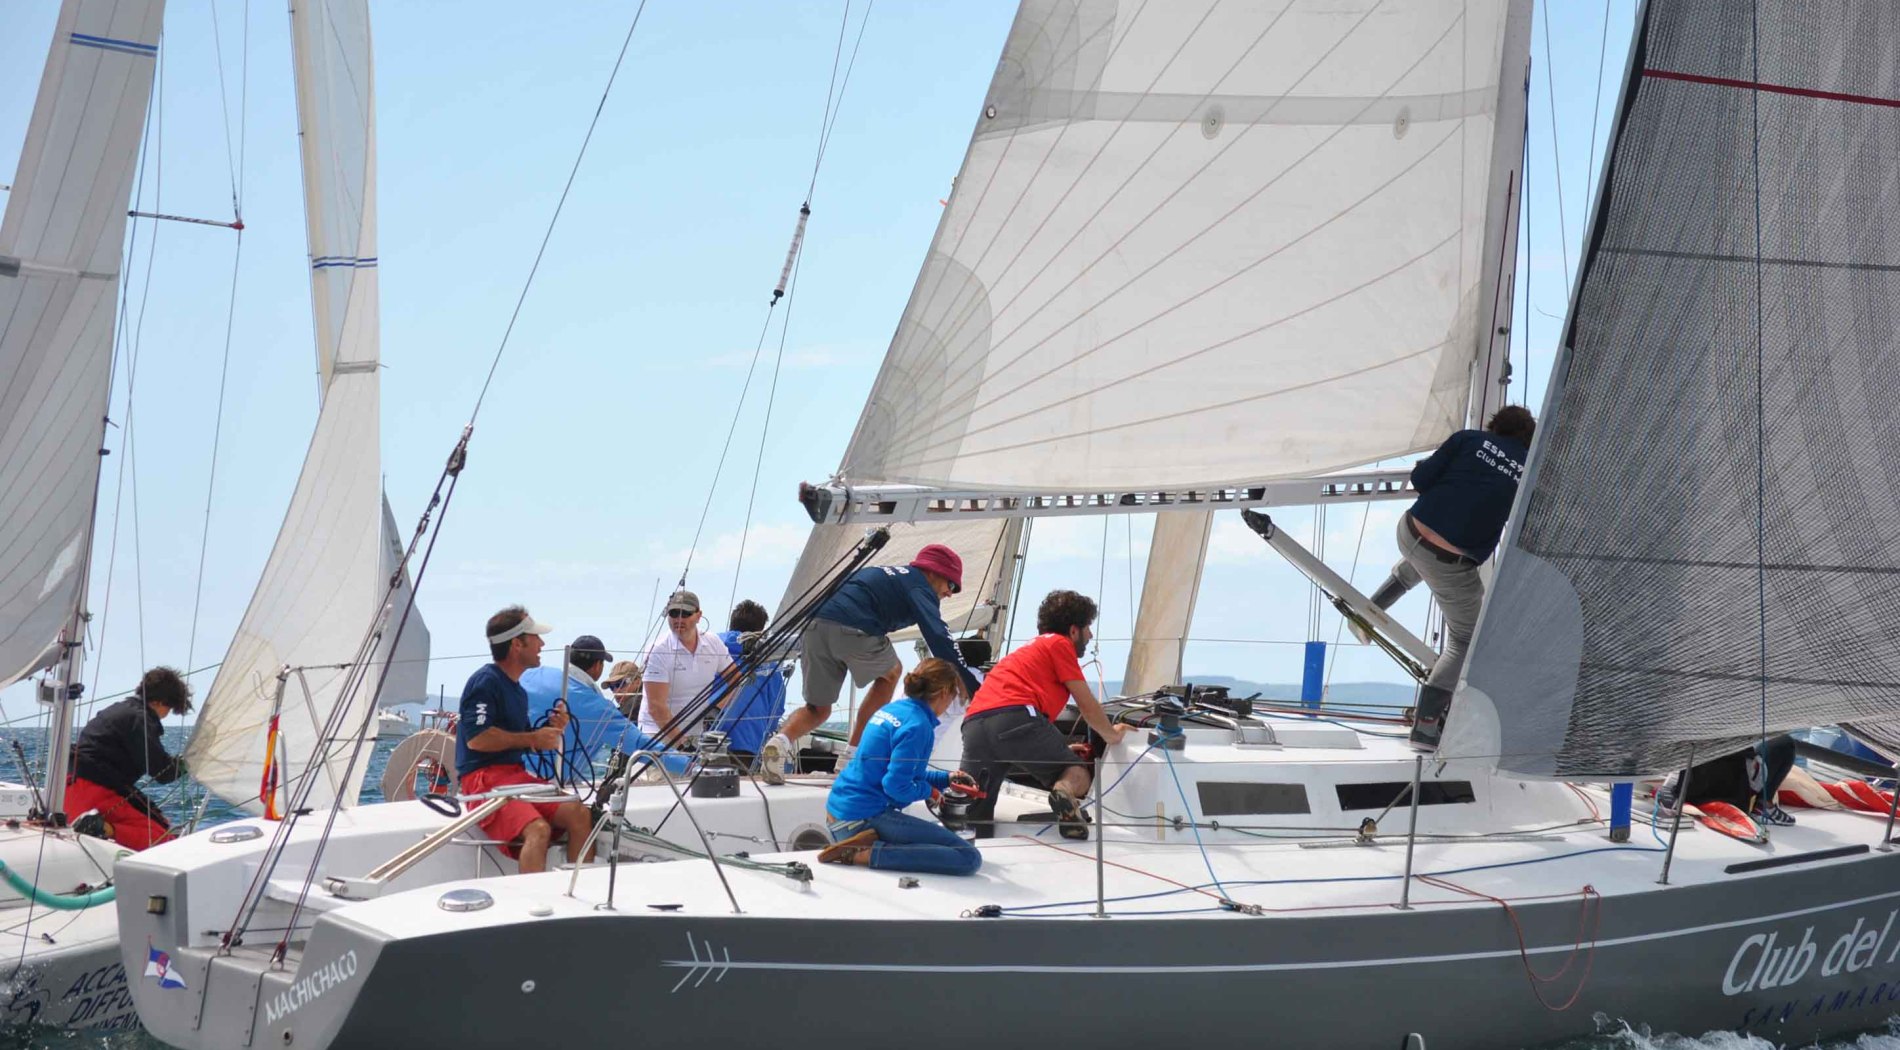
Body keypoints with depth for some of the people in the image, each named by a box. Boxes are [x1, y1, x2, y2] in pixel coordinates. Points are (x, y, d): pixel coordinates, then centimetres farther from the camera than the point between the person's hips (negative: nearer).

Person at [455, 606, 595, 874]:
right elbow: (476, 738, -19)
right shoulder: (484, 682, -8)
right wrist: (533, 738, -13)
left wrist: (552, 731, 7)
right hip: (484, 779, -9)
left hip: (518, 775, 9)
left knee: (581, 815, -11)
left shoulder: (518, 690, 22)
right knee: (538, 829, -31)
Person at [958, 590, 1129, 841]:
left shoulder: (1029, 650, 38)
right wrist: (1111, 735, 33)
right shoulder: (1060, 644, 14)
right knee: (1079, 775, 11)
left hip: (973, 726, 7)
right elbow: (1088, 707, 15)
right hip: (1015, 719, -6)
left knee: (974, 826, 1)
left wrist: (1060, 749, 59)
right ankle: (1064, 790, -23)